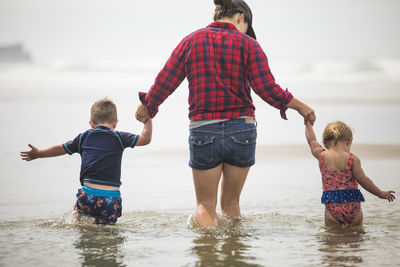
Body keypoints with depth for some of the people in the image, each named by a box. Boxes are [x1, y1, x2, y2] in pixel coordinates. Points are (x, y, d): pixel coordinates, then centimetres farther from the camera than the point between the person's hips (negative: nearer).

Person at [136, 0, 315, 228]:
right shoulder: (247, 44, -1)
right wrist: (300, 107, 5)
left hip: (203, 132, 0)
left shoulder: (192, 41, 4)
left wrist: (147, 106, 20)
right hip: (242, 131, 0)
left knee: (206, 205, 9)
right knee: (231, 203, 18)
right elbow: (267, 88, -8)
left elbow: (165, 82, 4)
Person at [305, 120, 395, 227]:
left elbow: (312, 141, 19)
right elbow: (363, 180, -6)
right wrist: (381, 194, 5)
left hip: (332, 207, 1)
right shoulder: (352, 159, -6)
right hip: (352, 206, -1)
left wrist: (308, 123, 37)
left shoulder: (322, 156, 2)